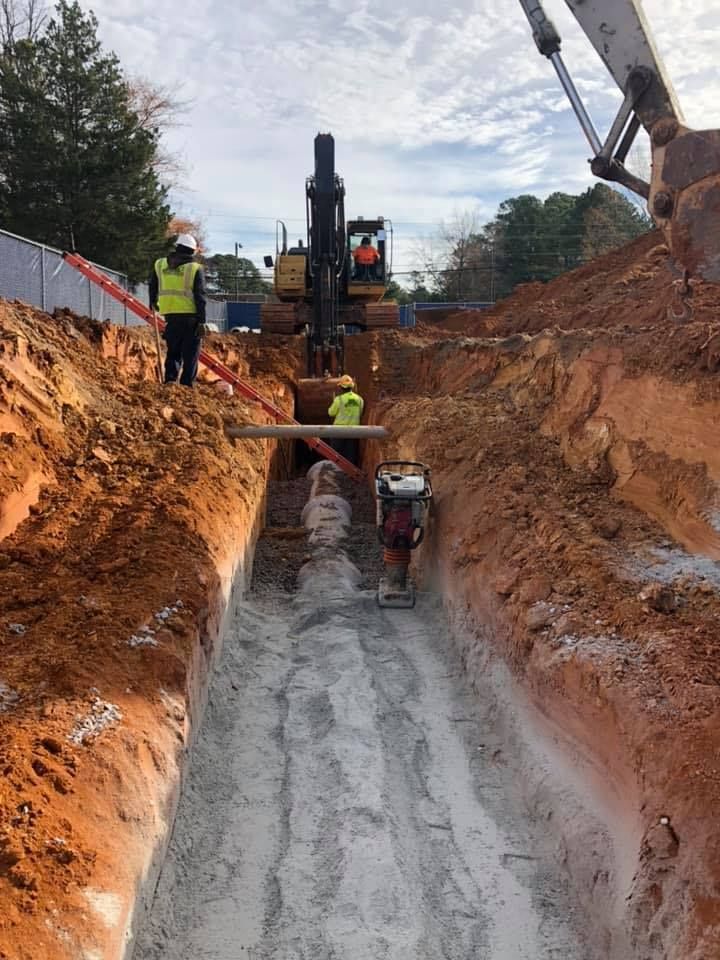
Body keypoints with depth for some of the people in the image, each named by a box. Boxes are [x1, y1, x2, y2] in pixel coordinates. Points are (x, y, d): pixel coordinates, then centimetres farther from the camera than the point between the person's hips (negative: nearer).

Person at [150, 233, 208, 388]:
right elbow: (200, 296, -8)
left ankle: (171, 377, -1)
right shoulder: (195, 268, -4)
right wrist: (202, 321, -7)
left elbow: (153, 285, 22)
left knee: (173, 350, 15)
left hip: (170, 314, 3)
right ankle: (186, 384, 0)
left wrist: (153, 301, 41)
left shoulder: (160, 264, 8)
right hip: (190, 315, -3)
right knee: (190, 354, 3)